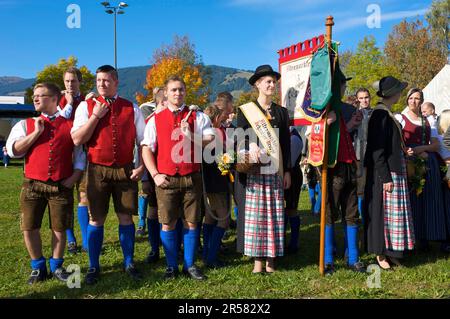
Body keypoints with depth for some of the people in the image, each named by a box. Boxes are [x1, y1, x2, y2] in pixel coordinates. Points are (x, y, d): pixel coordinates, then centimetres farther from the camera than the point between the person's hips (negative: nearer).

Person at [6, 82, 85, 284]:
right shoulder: (25, 124, 10)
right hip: (33, 184, 1)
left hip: (62, 186, -1)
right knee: (29, 228, 1)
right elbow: (13, 150, -3)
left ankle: (56, 267, 23)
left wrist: (73, 178, -4)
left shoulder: (70, 125, 8)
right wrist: (36, 132, -7)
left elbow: (80, 154, 8)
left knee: (59, 228, 4)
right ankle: (38, 267, 20)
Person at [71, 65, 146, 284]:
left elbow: (143, 140, 8)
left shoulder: (131, 108, 5)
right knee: (96, 219, 5)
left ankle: (128, 263, 22)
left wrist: (141, 166, -2)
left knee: (126, 217, 7)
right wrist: (96, 115, -12)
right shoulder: (86, 106, 2)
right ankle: (93, 266, 19)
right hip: (98, 170, -1)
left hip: (125, 170, 1)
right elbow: (77, 139, -7)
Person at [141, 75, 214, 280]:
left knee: (191, 222, 5)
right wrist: (155, 174, -6)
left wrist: (191, 135, -16)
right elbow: (146, 149, 4)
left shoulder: (197, 117, 8)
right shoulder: (155, 120, 8)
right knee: (168, 224, 4)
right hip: (166, 179, 0)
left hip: (192, 177, 0)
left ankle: (189, 265, 19)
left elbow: (211, 140, -1)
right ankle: (171, 266, 18)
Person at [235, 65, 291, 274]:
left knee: (274, 213, 1)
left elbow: (286, 143, 12)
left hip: (274, 171, 3)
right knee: (254, 213, -4)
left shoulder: (281, 112, 13)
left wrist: (287, 171, 6)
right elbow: (240, 137, -2)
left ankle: (271, 259, 7)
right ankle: (258, 259, 1)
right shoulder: (246, 110, 5)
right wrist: (250, 147, -24)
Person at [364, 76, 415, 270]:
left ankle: (390, 252, 22)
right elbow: (377, 150, -20)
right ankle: (381, 254, 9)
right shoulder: (380, 115, -16)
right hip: (385, 173, -10)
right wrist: (385, 178, -21)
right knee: (383, 212, -1)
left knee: (393, 212, 13)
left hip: (395, 171, 10)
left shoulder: (387, 114, 13)